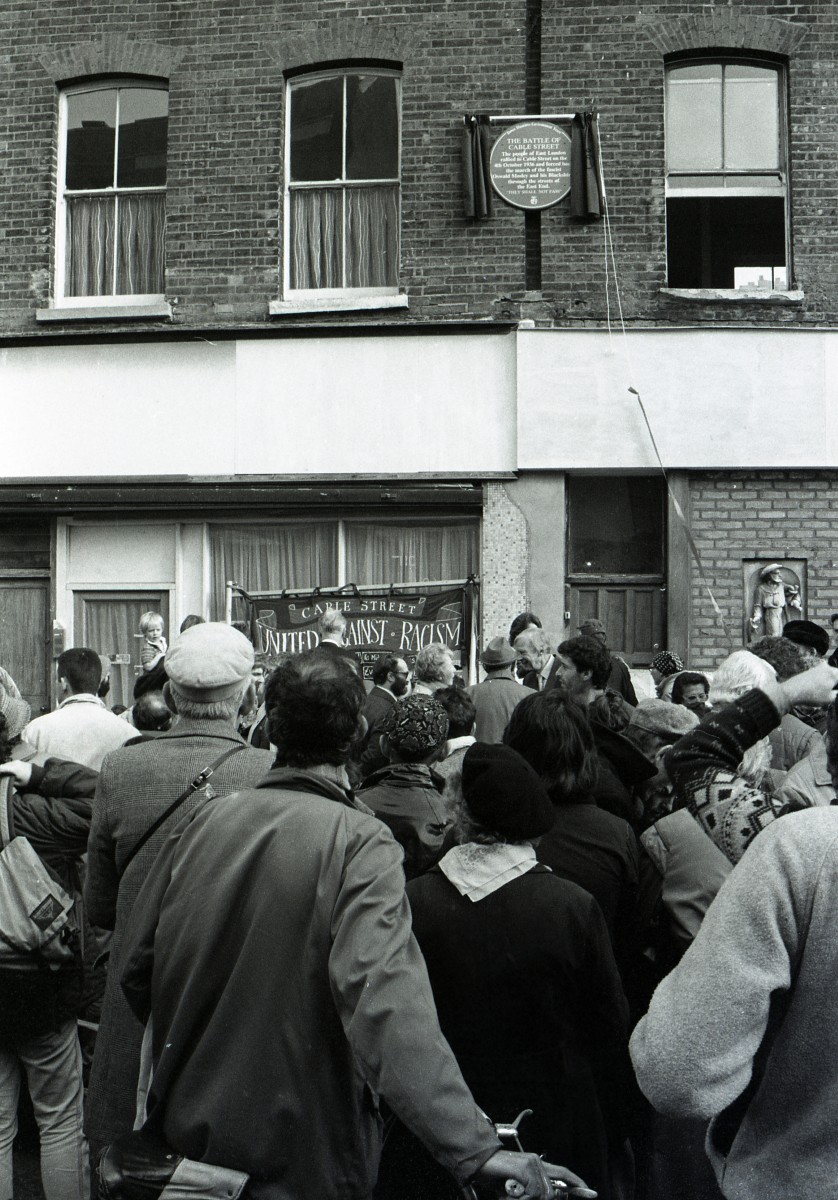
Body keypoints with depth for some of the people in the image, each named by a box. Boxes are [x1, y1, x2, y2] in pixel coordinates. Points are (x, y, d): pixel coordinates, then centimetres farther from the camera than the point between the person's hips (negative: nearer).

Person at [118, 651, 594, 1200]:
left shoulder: (205, 820, -7)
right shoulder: (362, 844, -21)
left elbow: (138, 971, 3)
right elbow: (386, 1003, -33)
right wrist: (476, 1148, -35)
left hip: (188, 1134, 5)